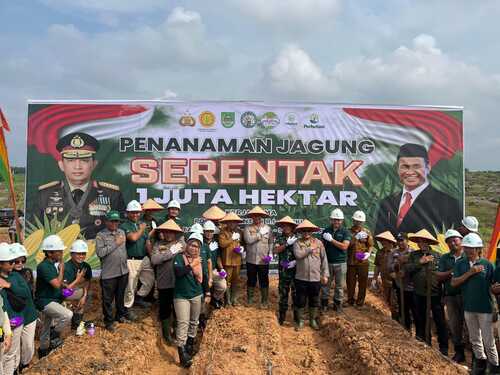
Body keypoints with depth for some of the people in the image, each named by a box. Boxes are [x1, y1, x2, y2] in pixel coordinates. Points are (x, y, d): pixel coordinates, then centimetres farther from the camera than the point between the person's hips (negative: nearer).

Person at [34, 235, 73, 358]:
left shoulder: (54, 264, 3)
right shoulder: (44, 266, -24)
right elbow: (57, 284, -28)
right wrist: (61, 269, -18)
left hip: (52, 299, 9)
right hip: (44, 301, -9)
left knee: (46, 327, 22)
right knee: (68, 314, -23)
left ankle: (43, 350, 38)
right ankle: (55, 336, -2)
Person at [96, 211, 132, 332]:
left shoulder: (122, 232, 9)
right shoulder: (101, 235, -9)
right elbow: (100, 252, -20)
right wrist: (115, 244, -18)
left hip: (123, 271, 5)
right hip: (109, 273, -5)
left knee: (121, 295, 20)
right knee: (108, 299, 6)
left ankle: (121, 314, 37)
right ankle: (108, 321, 19)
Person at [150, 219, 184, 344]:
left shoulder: (181, 243, 0)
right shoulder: (158, 244, -3)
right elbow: (154, 260, -18)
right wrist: (171, 252, -18)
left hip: (179, 283, 1)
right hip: (164, 283, -1)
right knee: (165, 309, 13)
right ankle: (167, 333, 34)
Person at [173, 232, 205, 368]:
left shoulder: (200, 260, 5)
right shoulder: (179, 257, -8)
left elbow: (204, 278, 9)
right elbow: (178, 272, -25)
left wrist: (207, 294, 6)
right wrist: (191, 265, -26)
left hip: (197, 295, 5)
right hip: (181, 296, -5)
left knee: (194, 322, 16)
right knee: (183, 323, -11)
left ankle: (190, 344, 35)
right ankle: (182, 352, -9)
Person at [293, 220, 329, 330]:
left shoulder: (318, 242, 2)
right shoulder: (297, 243, -2)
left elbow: (324, 259, 3)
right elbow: (298, 255, -20)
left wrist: (325, 274, 0)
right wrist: (310, 249, -15)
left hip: (315, 278, 2)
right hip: (301, 278, -1)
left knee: (314, 301, 13)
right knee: (300, 300, 9)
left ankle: (313, 320, 31)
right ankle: (300, 320, 25)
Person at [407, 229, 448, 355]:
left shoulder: (437, 255, -1)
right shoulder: (413, 255, 7)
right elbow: (408, 268, -4)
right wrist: (420, 262, -13)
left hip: (435, 293, -3)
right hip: (420, 294, 3)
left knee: (440, 321, 3)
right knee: (421, 320, 14)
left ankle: (443, 348, 17)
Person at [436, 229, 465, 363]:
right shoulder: (444, 258, 11)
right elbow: (439, 277, 4)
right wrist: (451, 272, -12)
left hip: (466, 295, -4)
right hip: (450, 296, 4)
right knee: (454, 325, 11)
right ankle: (459, 353, 24)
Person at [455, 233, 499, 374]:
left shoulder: (487, 264, -8)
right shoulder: (460, 264, -1)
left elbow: (492, 286, -1)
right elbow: (453, 283, -8)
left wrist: (495, 288, -24)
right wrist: (470, 273, -17)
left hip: (485, 308, -3)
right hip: (468, 308, 3)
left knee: (488, 341, 2)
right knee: (474, 339, 18)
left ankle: (494, 366, 20)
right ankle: (480, 361, 36)